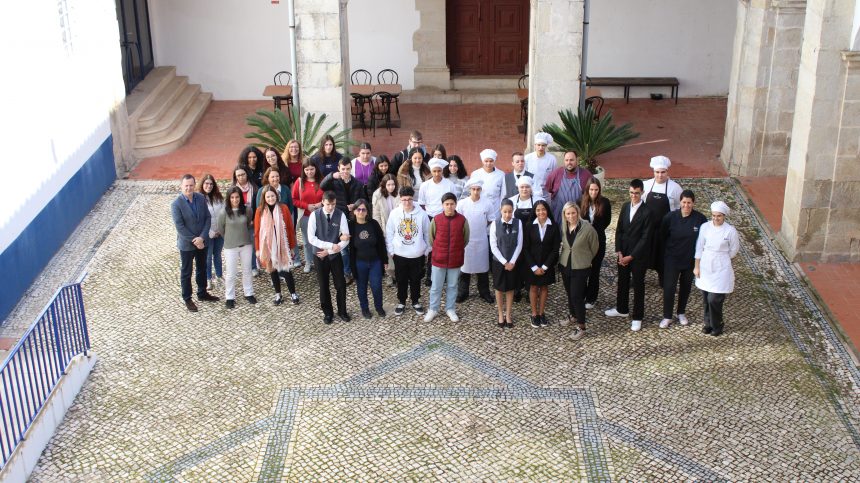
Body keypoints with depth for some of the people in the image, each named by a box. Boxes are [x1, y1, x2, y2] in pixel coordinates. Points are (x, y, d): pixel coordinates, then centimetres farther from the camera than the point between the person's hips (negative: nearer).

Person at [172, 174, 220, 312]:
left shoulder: (201, 198, -5)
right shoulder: (176, 204, -18)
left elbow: (208, 218, -3)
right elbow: (180, 227, -19)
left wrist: (202, 237, -14)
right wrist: (194, 241, -18)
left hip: (202, 242, 5)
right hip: (186, 244, -4)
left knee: (202, 269, 20)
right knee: (186, 273, 10)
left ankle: (202, 293, 38)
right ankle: (187, 299, 25)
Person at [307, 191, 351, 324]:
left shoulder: (341, 215, -11)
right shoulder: (315, 215, -11)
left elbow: (346, 239, -11)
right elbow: (311, 238, -16)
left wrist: (329, 251, -16)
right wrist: (330, 245, -23)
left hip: (335, 255, 0)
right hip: (319, 256, 0)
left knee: (340, 285, 8)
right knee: (323, 286, 12)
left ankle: (342, 311, 28)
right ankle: (327, 312, 28)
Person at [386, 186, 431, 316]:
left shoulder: (421, 214, -11)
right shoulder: (394, 213, -9)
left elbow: (427, 233, -1)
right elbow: (389, 234, 0)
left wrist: (427, 250, 2)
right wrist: (391, 251, -1)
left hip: (417, 255, 0)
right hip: (400, 254, 1)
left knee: (416, 280, 14)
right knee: (401, 280, 13)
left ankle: (416, 302, 32)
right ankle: (401, 302, 31)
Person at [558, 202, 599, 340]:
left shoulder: (587, 228, -19)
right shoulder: (563, 227, -3)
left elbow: (594, 247, -4)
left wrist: (586, 260, 9)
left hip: (580, 268, -5)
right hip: (565, 265, 5)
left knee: (577, 295, -6)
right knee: (569, 293, 19)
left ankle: (581, 327, 4)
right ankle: (573, 315, 42)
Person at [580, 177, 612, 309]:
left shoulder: (605, 202, -7)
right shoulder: (581, 202, -5)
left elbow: (607, 220, 4)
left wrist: (595, 229, -3)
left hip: (598, 240, -1)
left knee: (595, 270, 8)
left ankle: (591, 299, 17)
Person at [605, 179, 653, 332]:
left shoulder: (647, 212, -16)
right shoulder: (625, 207, 3)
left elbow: (645, 238, -16)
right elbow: (619, 230, 6)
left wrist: (631, 256, -14)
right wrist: (619, 252, -2)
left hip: (638, 255, -6)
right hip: (623, 253, 6)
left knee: (638, 285, 5)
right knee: (622, 281, 18)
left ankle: (637, 317, 16)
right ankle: (621, 309, 37)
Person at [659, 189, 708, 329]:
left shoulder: (700, 219, -13)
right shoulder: (670, 217, -14)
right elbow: (662, 236, -1)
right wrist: (667, 251, 3)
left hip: (690, 259, 1)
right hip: (672, 258, -1)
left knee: (686, 286, 16)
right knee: (669, 287, -3)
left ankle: (681, 313, 36)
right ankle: (667, 317, 12)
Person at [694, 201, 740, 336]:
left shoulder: (730, 231, -12)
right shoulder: (705, 227, -4)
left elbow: (734, 250, 1)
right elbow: (699, 247, 4)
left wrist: (720, 258, 6)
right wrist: (697, 266, 5)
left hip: (720, 269, -3)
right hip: (705, 267, 3)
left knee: (714, 299, -6)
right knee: (706, 298, 11)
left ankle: (716, 326, 15)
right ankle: (708, 323, 30)